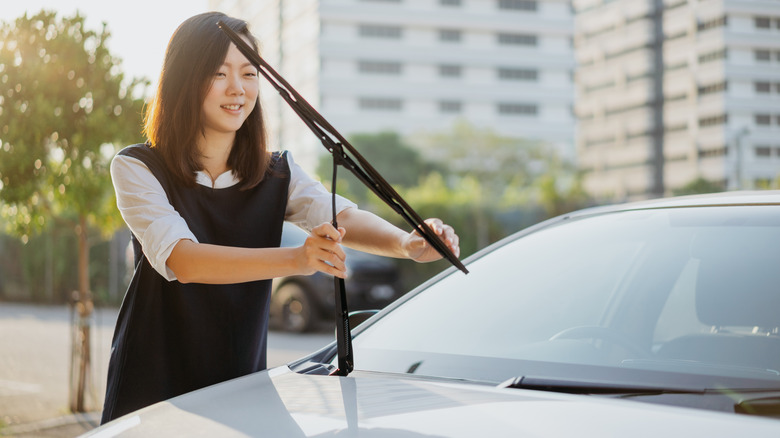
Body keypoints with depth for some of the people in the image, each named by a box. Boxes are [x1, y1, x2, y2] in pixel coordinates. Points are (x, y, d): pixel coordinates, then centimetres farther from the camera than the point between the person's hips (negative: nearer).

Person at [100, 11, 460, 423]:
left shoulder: (278, 174, 5)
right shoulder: (136, 169, -8)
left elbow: (341, 216, -13)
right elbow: (181, 260, -24)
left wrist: (408, 243, -36)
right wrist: (295, 259, -39)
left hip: (243, 388, 3)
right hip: (151, 392, -3)